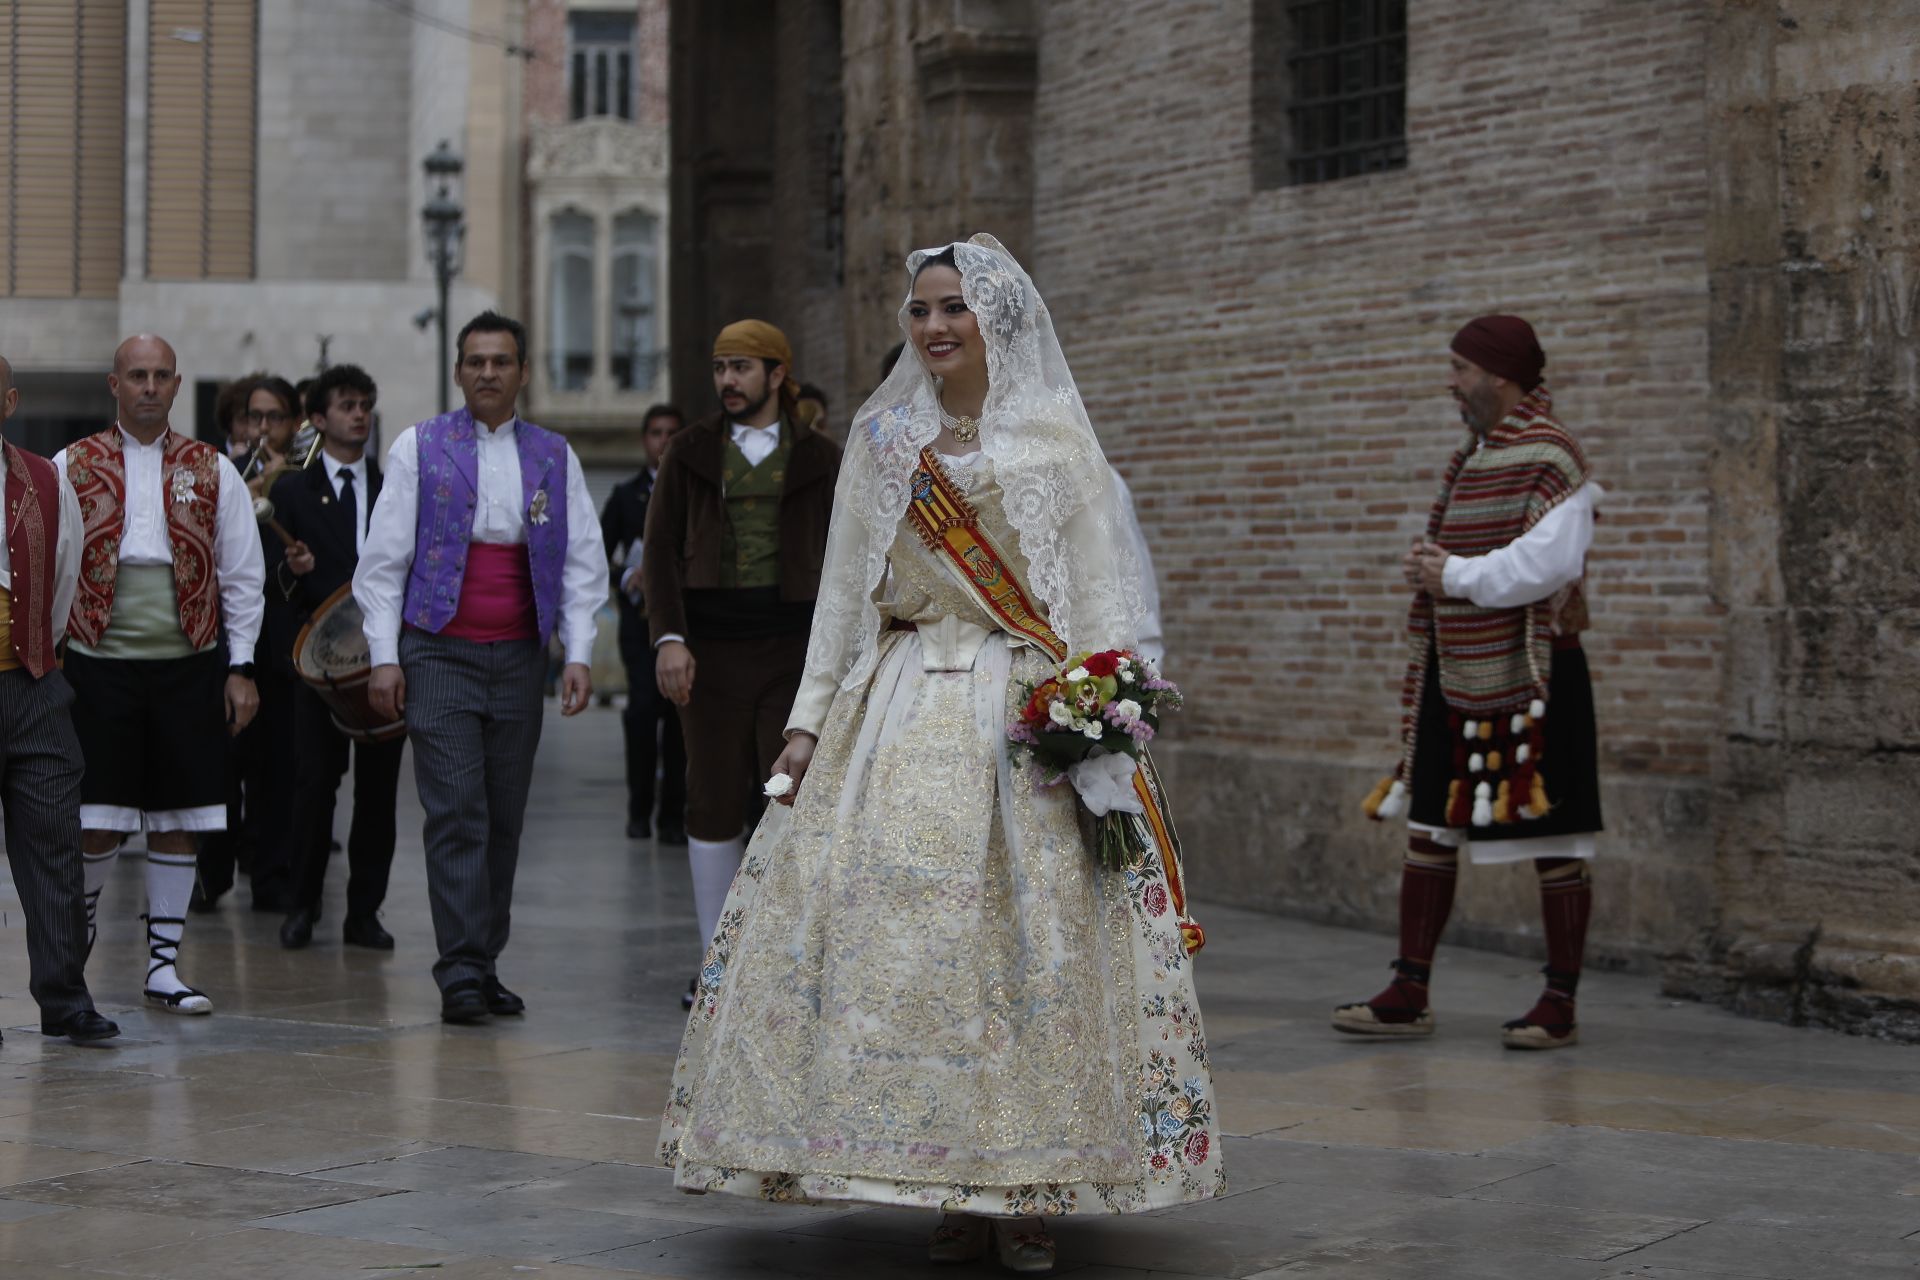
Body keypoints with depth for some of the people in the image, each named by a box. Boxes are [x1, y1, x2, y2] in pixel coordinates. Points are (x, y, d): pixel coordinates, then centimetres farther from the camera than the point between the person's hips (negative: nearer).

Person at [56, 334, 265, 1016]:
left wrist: (240, 667, 1)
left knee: (179, 821, 3)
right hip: (100, 667, -1)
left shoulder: (213, 471, 7)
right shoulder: (72, 467, 5)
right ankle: (78, 922, 23)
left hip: (189, 668, 1)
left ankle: (163, 964, 11)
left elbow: (242, 577, 8)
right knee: (97, 825, -4)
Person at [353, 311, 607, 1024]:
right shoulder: (418, 448, 3)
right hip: (438, 652, -3)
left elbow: (582, 563, 10)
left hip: (520, 657, 3)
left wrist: (578, 655, 0)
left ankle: (485, 966, 14)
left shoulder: (554, 458, 10)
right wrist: (384, 656, -5)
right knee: (457, 813, -10)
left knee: (505, 818, 6)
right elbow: (383, 559, 2)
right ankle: (460, 974, -10)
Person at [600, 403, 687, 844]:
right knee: (644, 705, -15)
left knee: (678, 714, 0)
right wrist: (628, 579, -8)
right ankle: (639, 807, -2)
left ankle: (672, 815, 8)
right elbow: (597, 556, 10)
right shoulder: (626, 495, 12)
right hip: (641, 616, 0)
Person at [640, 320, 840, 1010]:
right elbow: (661, 549, 5)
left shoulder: (820, 458, 8)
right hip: (711, 647, 1)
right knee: (713, 804, 3)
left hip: (793, 648, -1)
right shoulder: (691, 451, 9)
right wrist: (668, 636, -8)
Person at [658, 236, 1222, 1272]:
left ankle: (1024, 1192, 0)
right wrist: (811, 714, 6)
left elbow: (1099, 593, 0)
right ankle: (951, 1194, -1)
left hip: (1025, 709, -2)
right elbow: (844, 586, 14)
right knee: (892, 917, -8)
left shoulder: (1054, 441, 4)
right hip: (899, 706, 3)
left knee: (1028, 935, -9)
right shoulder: (881, 438, 12)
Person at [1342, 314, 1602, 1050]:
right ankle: (1409, 994, 15)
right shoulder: (1471, 456, 14)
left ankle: (1560, 1004, 7)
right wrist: (1428, 565, 0)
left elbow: (1548, 562, -25)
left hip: (1529, 674, -9)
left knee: (1553, 838, 0)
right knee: (1429, 828, 9)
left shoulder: (1548, 457, -14)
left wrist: (1456, 575, -16)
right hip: (1455, 669, 9)